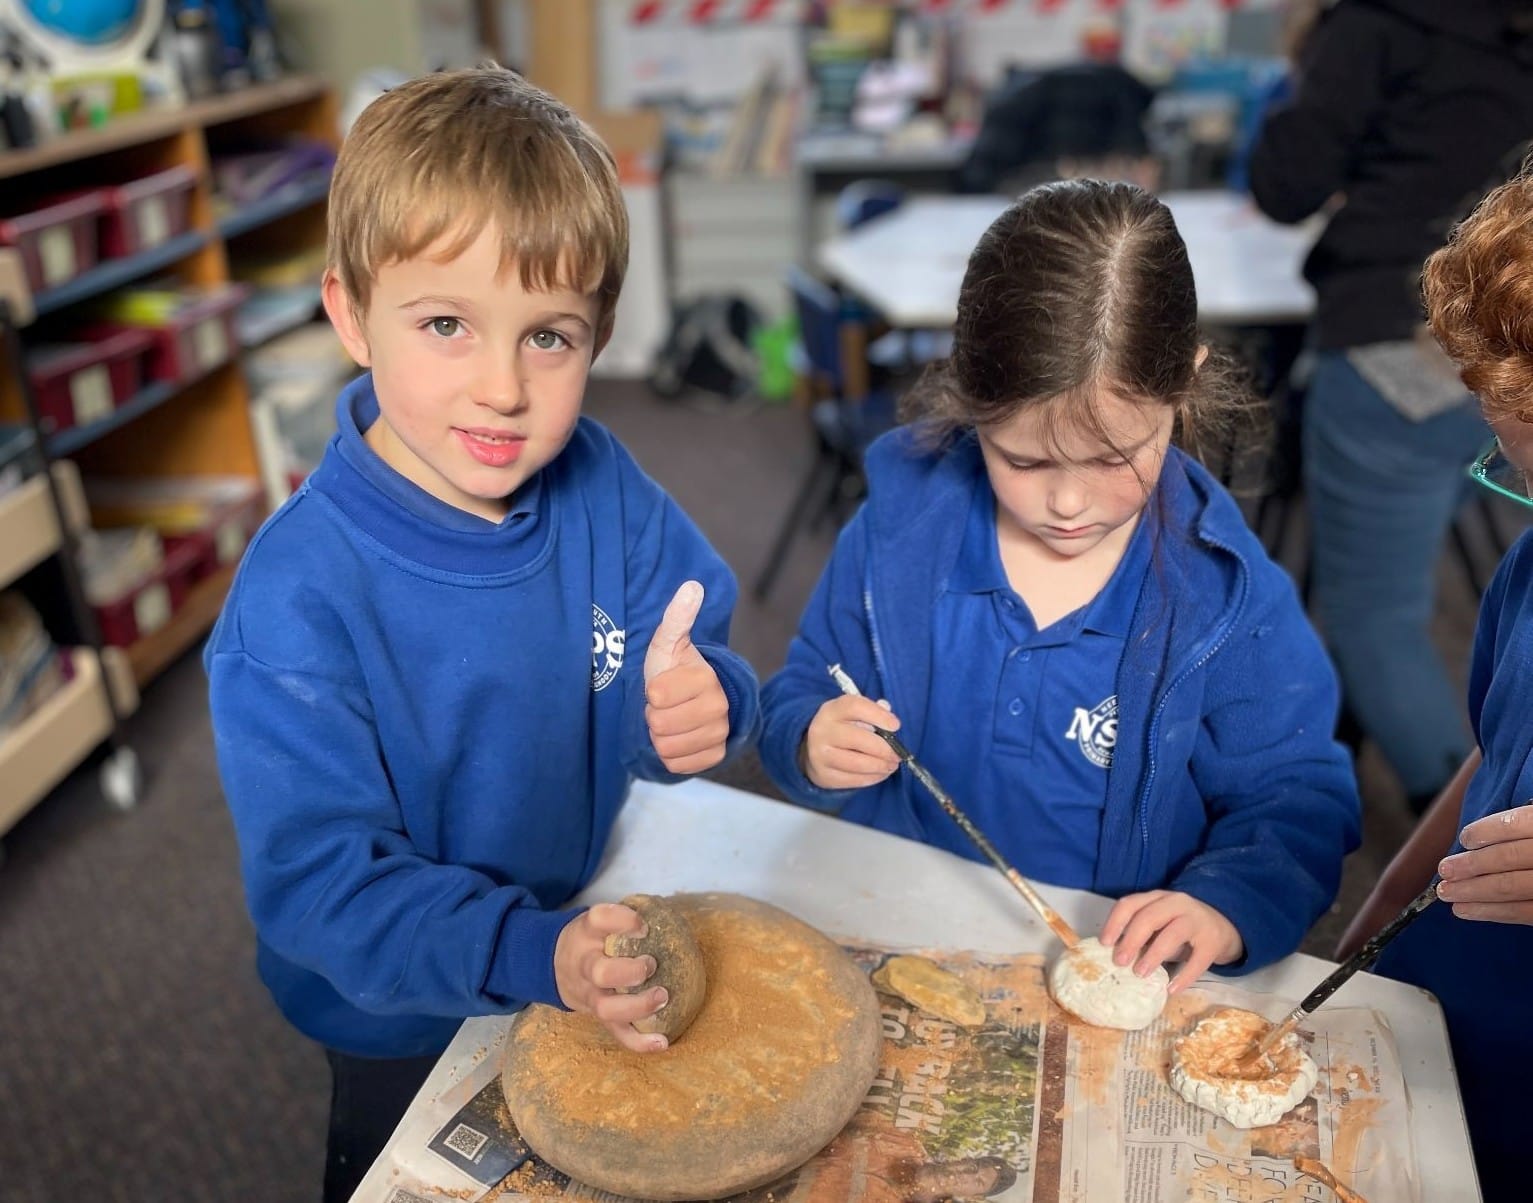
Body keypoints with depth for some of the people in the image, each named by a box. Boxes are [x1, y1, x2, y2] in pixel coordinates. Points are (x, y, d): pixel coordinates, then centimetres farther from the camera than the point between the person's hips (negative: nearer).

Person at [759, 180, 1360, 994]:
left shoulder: (1231, 596, -9)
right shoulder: (899, 523, -5)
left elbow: (1298, 801, -2)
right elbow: (803, 693, 7)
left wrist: (1227, 906, -21)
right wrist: (811, 744, -16)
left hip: (1115, 972, -1)